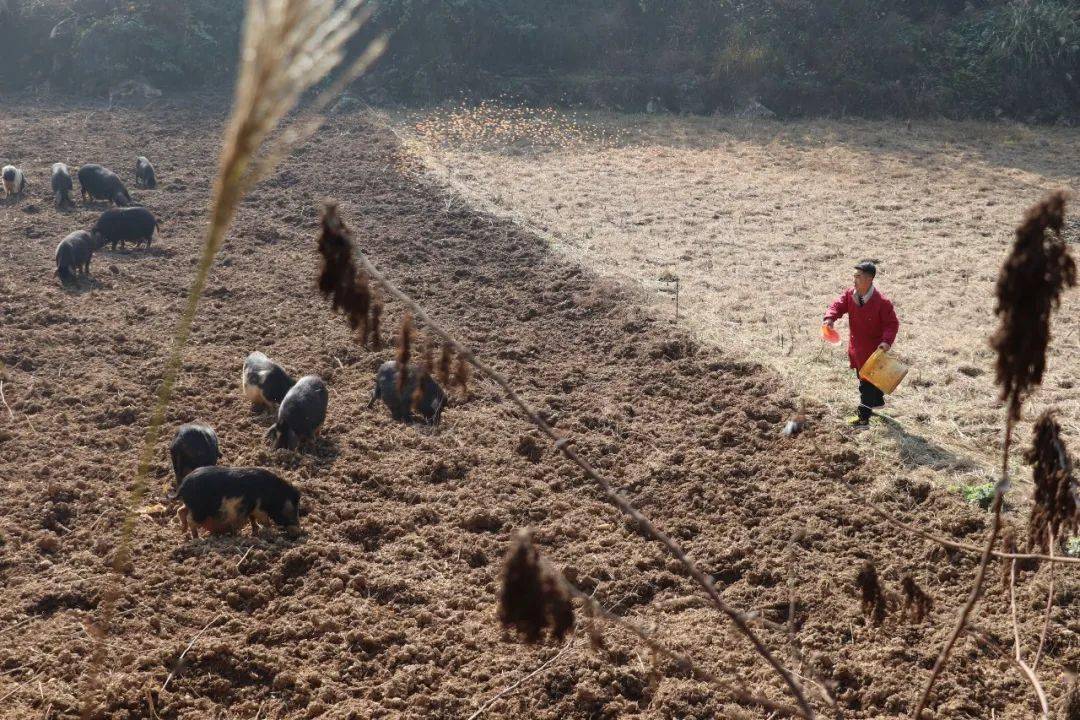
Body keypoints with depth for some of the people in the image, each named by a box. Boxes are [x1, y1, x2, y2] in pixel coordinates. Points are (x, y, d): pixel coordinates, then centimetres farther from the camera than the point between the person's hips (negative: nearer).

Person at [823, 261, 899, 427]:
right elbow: (838, 305, -9)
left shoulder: (882, 302, -22)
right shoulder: (850, 294, -4)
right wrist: (830, 318, -31)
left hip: (873, 349, -7)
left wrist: (887, 341, -31)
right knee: (863, 377, 26)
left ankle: (864, 418, 1)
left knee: (867, 383, -4)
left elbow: (892, 323, -16)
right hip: (856, 348, 8)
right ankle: (878, 401, 50)